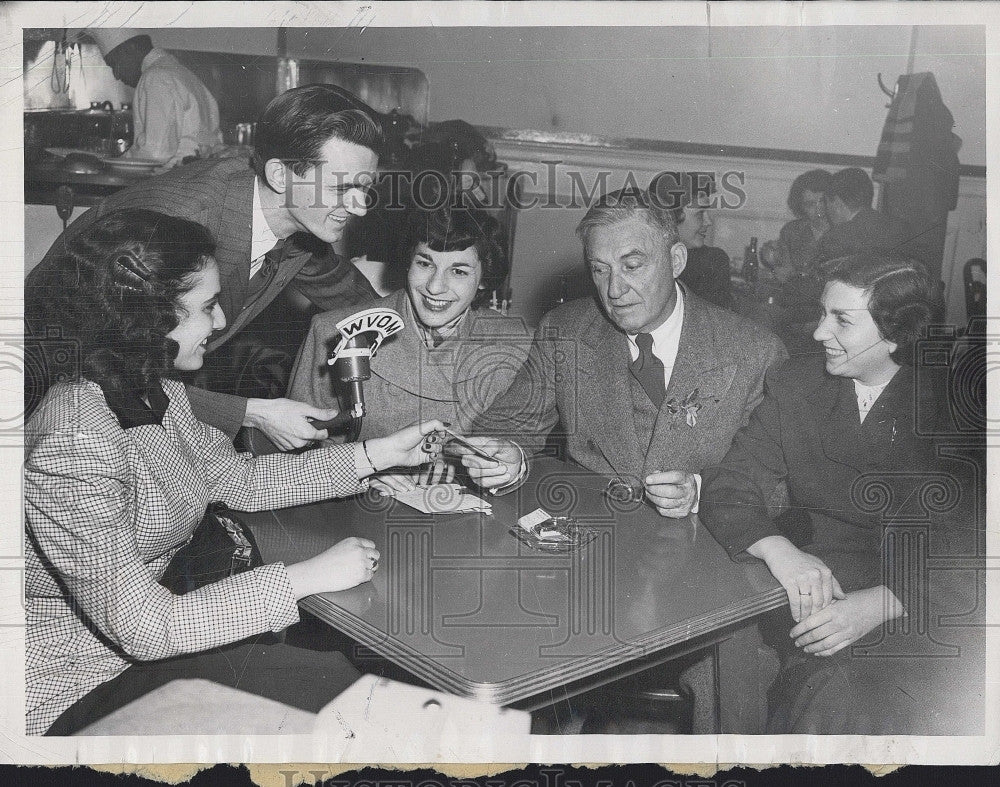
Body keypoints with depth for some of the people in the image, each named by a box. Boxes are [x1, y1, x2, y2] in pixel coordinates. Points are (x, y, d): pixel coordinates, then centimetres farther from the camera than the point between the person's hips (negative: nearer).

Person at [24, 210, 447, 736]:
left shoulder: (156, 396, -3)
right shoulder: (74, 449, -31)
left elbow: (239, 479, 8)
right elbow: (145, 628, -29)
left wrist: (382, 453, 3)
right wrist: (305, 578, -25)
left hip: (141, 625, 8)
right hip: (75, 688, -8)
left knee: (337, 655, -1)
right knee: (326, 686, -13)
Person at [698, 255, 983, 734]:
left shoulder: (948, 408, -3)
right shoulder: (794, 385, 4)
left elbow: (970, 556, -8)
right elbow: (728, 488, 0)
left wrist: (880, 604, -26)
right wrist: (780, 551, -22)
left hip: (918, 610, 0)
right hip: (815, 597, 1)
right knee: (832, 690, -28)